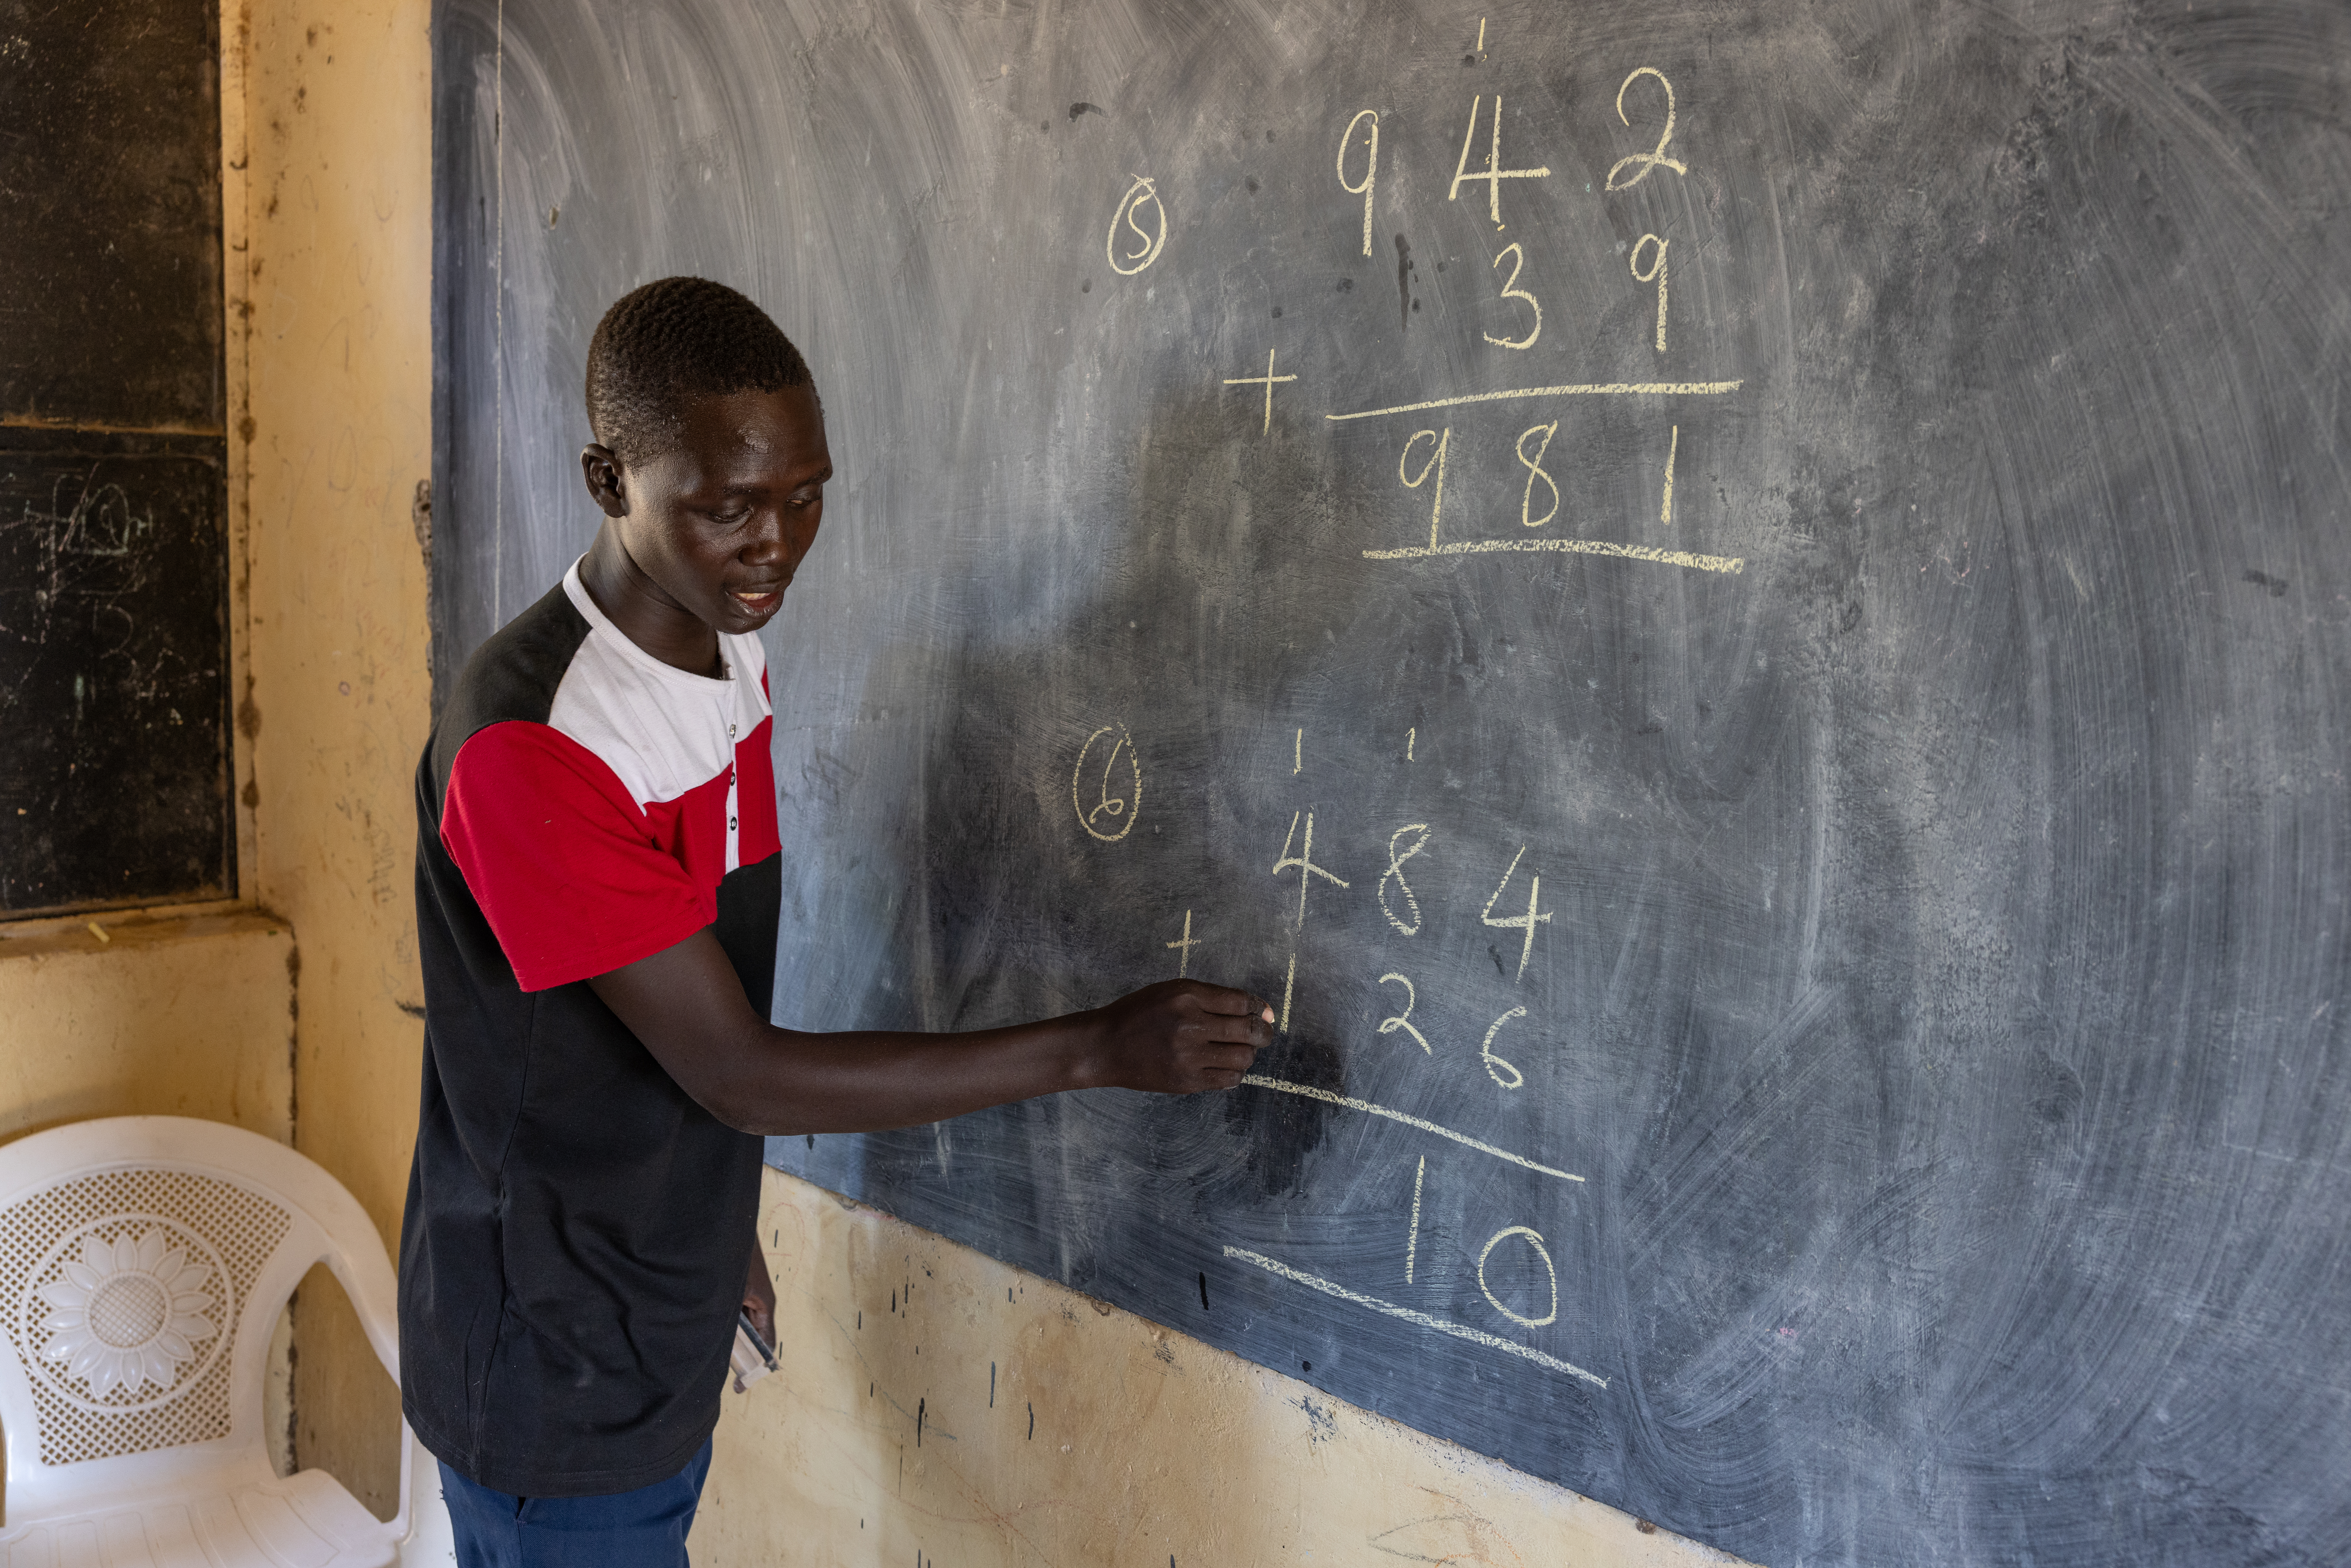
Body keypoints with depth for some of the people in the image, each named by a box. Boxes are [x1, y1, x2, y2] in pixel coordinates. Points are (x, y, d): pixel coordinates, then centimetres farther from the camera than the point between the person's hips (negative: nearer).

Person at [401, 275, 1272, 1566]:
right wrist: (1104, 1048, -26)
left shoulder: (734, 660, 1)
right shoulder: (528, 744, -28)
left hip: (669, 1325, 8)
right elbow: (738, 1073, -26)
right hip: (554, 1370, -8)